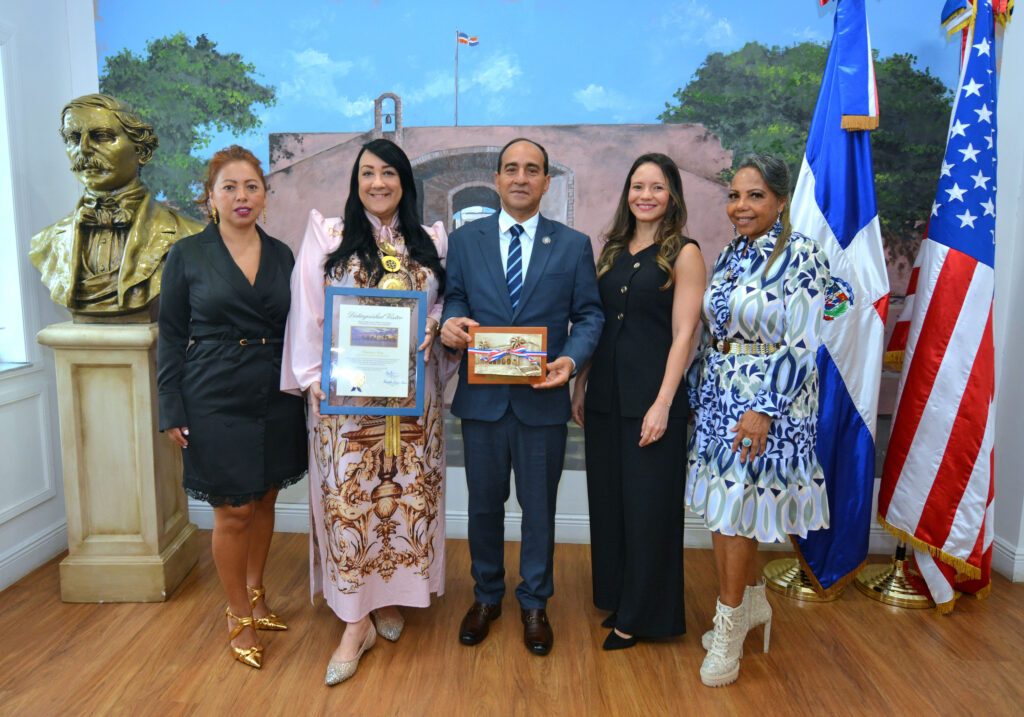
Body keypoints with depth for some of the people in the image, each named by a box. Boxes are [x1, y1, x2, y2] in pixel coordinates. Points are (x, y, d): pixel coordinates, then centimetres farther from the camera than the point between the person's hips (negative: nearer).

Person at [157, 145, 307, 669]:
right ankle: (239, 616, 23)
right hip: (216, 402, -3)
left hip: (275, 399, 4)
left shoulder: (281, 255, 6)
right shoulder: (187, 255, -2)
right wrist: (172, 411, -6)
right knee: (234, 511, 4)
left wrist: (305, 389, 4)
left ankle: (255, 594, 36)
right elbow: (170, 336, -1)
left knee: (264, 499, 15)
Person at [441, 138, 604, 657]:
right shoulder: (465, 240, 6)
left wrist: (571, 359, -17)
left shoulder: (574, 245, 3)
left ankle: (534, 604, 32)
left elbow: (589, 314, 1)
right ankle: (486, 596, 36)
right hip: (481, 395, 1)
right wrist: (451, 323, -16)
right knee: (484, 503, 14)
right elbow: (454, 299, 8)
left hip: (543, 398, -1)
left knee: (539, 506, 11)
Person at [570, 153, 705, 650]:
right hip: (606, 394, 6)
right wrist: (580, 386, 9)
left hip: (651, 395, -5)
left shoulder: (683, 254, -5)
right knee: (608, 500, 14)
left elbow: (683, 333, -10)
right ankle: (615, 597, 33)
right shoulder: (612, 250, 12)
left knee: (648, 505, 4)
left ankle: (641, 615, 22)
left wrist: (663, 404, -16)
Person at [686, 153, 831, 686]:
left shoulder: (802, 257, -12)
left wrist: (764, 409, -21)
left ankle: (730, 625, 19)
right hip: (718, 397, 7)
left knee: (736, 509, 0)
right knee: (722, 508, 12)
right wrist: (696, 396, 14)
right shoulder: (729, 255, 9)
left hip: (767, 402, -6)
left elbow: (801, 346, -16)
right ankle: (751, 603, 33)